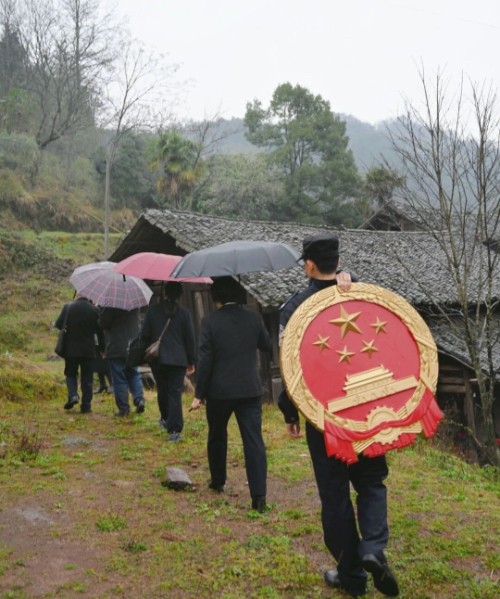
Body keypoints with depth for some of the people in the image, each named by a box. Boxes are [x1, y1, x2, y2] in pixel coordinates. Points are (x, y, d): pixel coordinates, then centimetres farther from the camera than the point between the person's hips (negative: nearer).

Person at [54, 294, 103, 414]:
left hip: (71, 349, 0)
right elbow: (100, 330, -1)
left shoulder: (68, 307, -6)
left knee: (71, 374, 17)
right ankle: (86, 405, 6)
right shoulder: (94, 309, -4)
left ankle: (73, 395, -6)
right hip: (88, 350, 0)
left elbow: (58, 325, -2)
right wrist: (101, 347, 10)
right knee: (87, 378, 7)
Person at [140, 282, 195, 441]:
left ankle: (165, 419, 38)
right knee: (175, 393, -2)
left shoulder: (152, 310, -4)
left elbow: (144, 334, 0)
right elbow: (190, 339, 1)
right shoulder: (184, 313, -3)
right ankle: (174, 429, -10)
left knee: (162, 390, 20)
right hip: (178, 359, -1)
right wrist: (191, 361, 9)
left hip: (157, 358, 1)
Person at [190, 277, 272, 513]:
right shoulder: (253, 318, -1)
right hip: (250, 389, 1)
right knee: (254, 441, -1)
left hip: (219, 390, -1)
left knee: (217, 437, 21)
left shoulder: (210, 321, -9)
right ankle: (259, 496, -7)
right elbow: (267, 346, 14)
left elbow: (204, 360, -10)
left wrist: (199, 393, -4)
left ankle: (217, 482, 36)